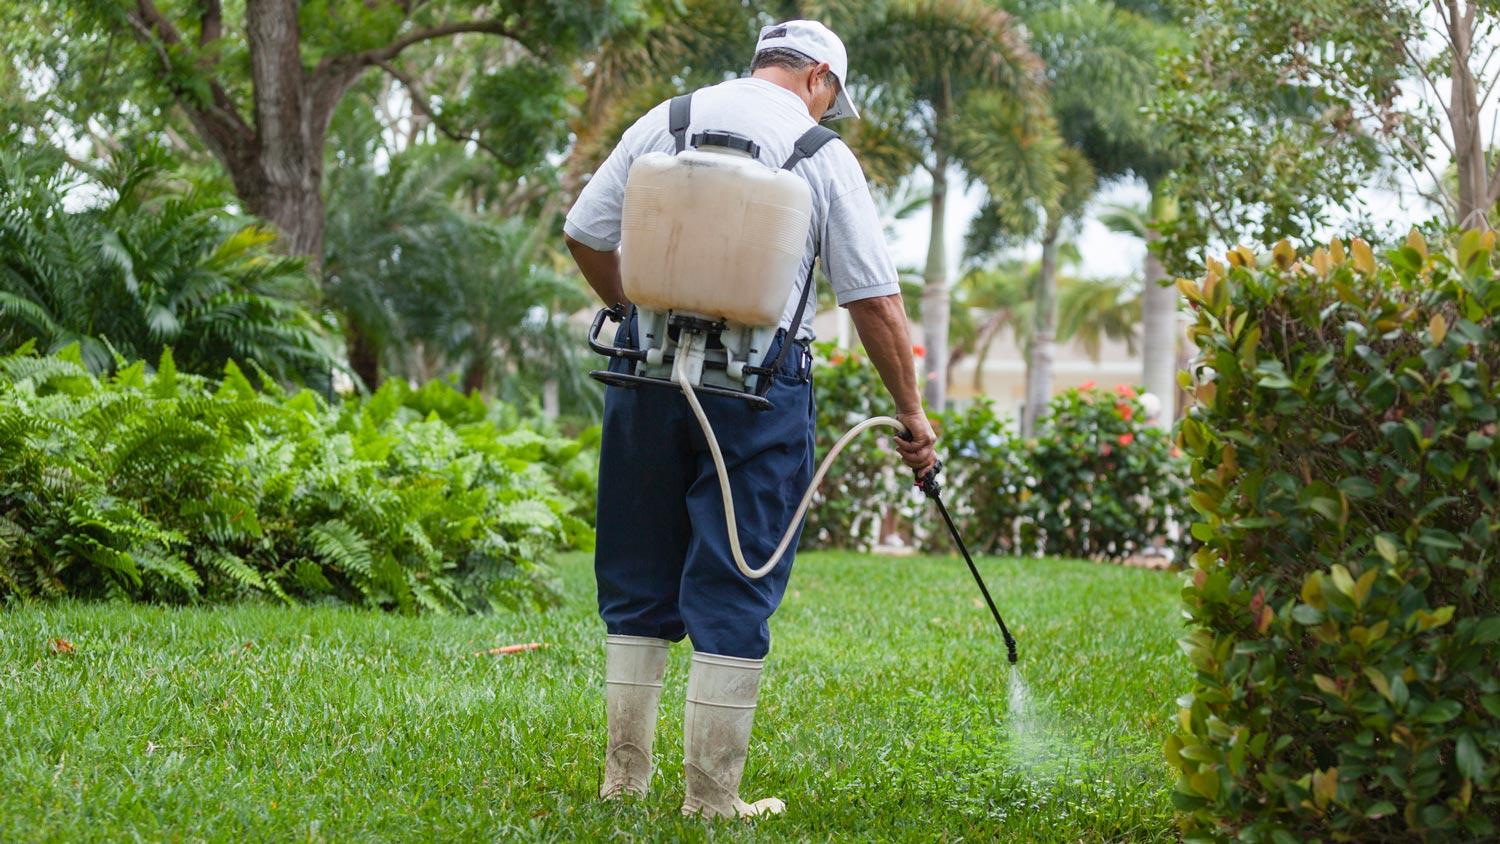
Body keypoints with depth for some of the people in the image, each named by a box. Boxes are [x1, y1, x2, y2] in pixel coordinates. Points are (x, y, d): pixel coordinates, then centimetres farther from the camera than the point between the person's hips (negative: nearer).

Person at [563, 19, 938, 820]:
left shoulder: (665, 120, 8)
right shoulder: (822, 153, 1)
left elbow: (585, 234, 8)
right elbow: (875, 301, 0)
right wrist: (910, 410, 9)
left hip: (648, 366, 3)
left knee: (639, 572, 13)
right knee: (735, 585, 2)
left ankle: (625, 773, 18)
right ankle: (712, 792, 2)